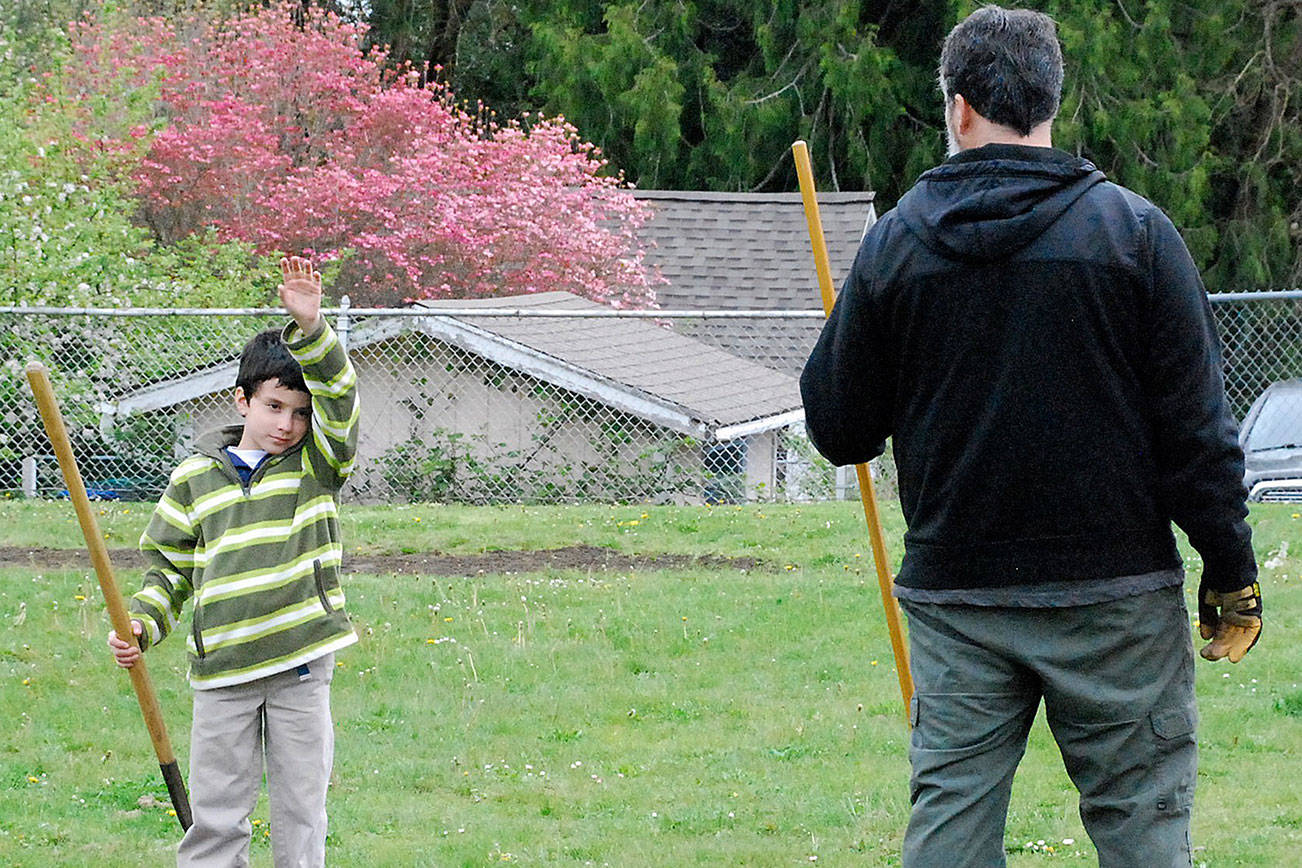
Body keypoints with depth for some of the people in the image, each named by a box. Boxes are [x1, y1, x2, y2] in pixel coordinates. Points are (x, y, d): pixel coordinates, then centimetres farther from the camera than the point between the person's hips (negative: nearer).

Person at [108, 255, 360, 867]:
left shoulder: (317, 464, 3)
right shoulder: (195, 478, 6)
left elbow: (338, 397, -14)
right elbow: (168, 565, 13)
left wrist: (310, 328, -28)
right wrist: (142, 623, -3)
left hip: (302, 666, -1)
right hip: (222, 674, 1)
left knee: (300, 810, 5)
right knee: (215, 815, 3)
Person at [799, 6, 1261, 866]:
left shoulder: (895, 245, 1)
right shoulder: (1133, 231, -4)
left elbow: (839, 429, 7)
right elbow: (1196, 424, -5)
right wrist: (1231, 570, 3)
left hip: (955, 594, 2)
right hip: (1114, 594, -2)